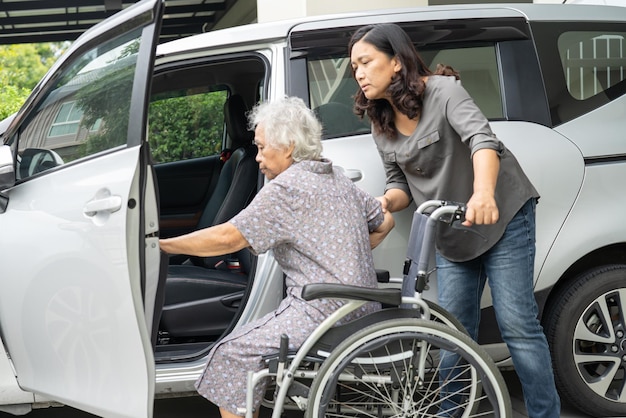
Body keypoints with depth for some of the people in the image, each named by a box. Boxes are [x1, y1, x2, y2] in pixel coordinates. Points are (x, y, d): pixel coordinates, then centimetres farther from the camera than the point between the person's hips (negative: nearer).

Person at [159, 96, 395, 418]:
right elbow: (384, 222, 25)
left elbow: (229, 238, -17)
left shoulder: (287, 188, -12)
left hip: (322, 314, -10)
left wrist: (162, 246, -9)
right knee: (249, 339, 19)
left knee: (232, 354, -4)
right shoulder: (339, 180, 15)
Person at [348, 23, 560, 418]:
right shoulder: (382, 127, 2)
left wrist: (483, 192, -54)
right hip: (451, 234, 6)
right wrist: (389, 201, -15)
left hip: (503, 218, -6)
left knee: (517, 324, -8)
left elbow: (482, 138, -34)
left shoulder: (442, 90, -18)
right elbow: (401, 181, 10)